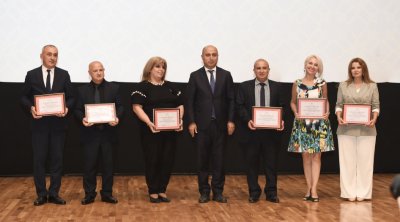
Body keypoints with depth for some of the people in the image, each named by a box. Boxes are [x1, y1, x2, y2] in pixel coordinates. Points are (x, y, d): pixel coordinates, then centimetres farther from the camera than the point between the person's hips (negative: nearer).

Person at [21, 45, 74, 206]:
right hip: (39, 123, -1)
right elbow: (24, 97, 5)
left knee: (57, 159, 5)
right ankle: (41, 194, 12)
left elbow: (71, 97, 5)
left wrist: (67, 108, -15)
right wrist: (30, 108, -15)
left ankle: (54, 193, 13)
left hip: (58, 123, 1)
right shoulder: (32, 75, 3)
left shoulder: (64, 74, 5)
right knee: (39, 159, 3)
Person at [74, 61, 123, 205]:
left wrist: (117, 117, -16)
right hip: (90, 133, 0)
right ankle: (89, 194, 14)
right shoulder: (82, 90, 6)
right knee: (89, 165, 3)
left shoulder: (114, 88, 5)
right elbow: (78, 110, 5)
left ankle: (107, 194, 16)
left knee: (108, 164, 6)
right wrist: (82, 118, -16)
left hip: (108, 132, 0)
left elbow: (120, 106, 3)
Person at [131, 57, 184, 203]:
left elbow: (180, 105, 12)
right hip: (151, 131, -4)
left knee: (168, 160, 5)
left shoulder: (171, 86, 13)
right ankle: (153, 192, 13)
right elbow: (137, 107, -11)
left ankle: (162, 191, 17)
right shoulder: (143, 86, -1)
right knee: (153, 161, 2)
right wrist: (149, 122, -25)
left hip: (170, 130, 4)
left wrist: (180, 120, -7)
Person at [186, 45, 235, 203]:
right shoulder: (195, 76, 3)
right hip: (202, 125, -1)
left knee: (219, 159, 4)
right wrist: (191, 122, -7)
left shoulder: (226, 75, 6)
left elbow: (231, 100, 5)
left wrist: (230, 121, -3)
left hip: (220, 124, 1)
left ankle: (218, 192, 12)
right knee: (203, 160, 5)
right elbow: (189, 101, 1)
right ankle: (204, 192, 13)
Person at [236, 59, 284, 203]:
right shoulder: (244, 86, 5)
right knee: (252, 163, 6)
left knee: (271, 163, 5)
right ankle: (254, 193, 17)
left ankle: (271, 193, 15)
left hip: (271, 130, 1)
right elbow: (240, 106, 0)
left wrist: (281, 120, -12)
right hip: (251, 130, 0)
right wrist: (247, 120, -16)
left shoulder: (277, 87, 8)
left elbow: (281, 107, 6)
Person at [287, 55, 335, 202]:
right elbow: (293, 102, 10)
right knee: (305, 156, 4)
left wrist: (327, 113, -8)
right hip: (302, 123, 1)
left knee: (316, 155, -2)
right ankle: (309, 188, 11)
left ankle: (313, 188, -2)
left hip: (319, 123, 0)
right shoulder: (297, 84, 3)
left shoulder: (322, 84, 3)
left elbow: (326, 101, 10)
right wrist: (296, 113, -8)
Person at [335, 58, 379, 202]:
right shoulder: (343, 86, 7)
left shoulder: (372, 86, 7)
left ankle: (362, 192, 10)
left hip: (366, 129, 0)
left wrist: (374, 119, -13)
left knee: (364, 160, 2)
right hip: (346, 129, 0)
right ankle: (350, 192, 9)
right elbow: (339, 105, 6)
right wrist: (339, 117, -12)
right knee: (347, 160, 2)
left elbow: (376, 106, 4)